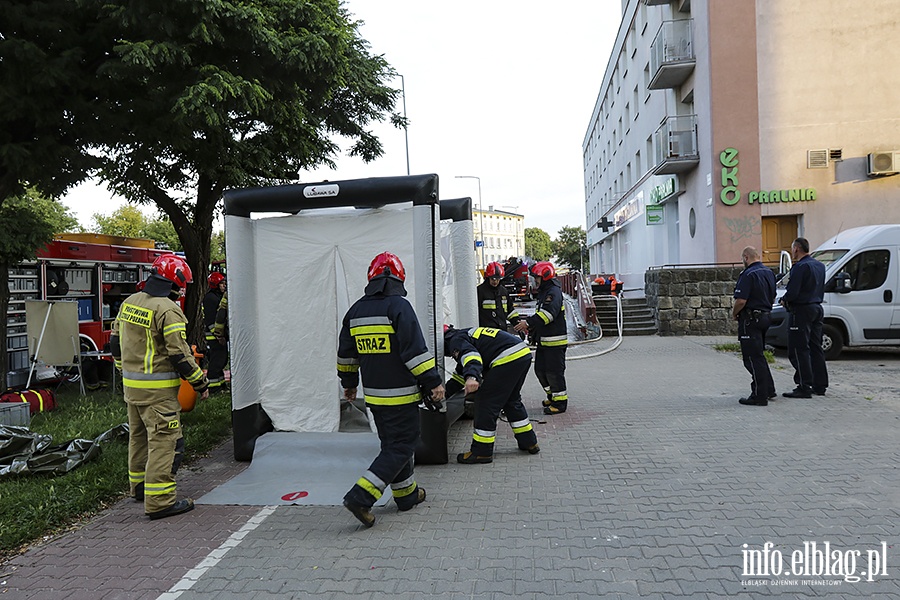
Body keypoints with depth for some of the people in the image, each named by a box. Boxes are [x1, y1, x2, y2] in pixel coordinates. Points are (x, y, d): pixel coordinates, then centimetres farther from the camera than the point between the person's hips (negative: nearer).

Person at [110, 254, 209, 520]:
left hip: (131, 385, 9)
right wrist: (201, 383, -10)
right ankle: (159, 500, -5)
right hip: (157, 389, -9)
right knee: (164, 440, -5)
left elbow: (116, 341, 16)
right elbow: (179, 355, -20)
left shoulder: (129, 302, 8)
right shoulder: (167, 310, -19)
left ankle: (140, 485, 37)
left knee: (139, 435, 22)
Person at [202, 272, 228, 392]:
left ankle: (220, 382, 24)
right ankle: (212, 385, -6)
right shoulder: (210, 298, -14)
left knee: (222, 359, 15)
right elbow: (210, 319, -21)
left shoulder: (219, 296, 19)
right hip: (214, 336, -10)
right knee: (217, 360, -10)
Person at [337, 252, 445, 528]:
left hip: (373, 395, 7)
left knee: (393, 443, 20)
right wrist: (433, 382, -13)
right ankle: (360, 497, -7)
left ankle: (407, 494, 31)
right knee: (400, 447, 0)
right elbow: (415, 350, -19)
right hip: (400, 395, -7)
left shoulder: (356, 310, 8)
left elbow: (346, 353, 16)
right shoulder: (399, 306, -14)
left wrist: (349, 383, 29)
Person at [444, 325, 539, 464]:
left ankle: (481, 452, 3)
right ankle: (529, 443, 34)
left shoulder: (455, 340, 2)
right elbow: (460, 375, 38)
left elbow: (469, 355, -23)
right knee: (512, 400, 25)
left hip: (508, 359, -10)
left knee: (486, 402, -2)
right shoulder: (465, 334, 32)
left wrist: (471, 377, -39)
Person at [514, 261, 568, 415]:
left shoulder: (554, 292, -15)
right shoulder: (543, 292, 19)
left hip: (555, 341, -10)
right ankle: (553, 396, 29)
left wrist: (528, 322, -29)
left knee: (554, 372, -5)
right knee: (540, 370, 15)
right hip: (543, 340, 10)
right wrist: (530, 328, 14)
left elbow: (547, 314, -28)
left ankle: (560, 402, 4)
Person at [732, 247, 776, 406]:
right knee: (759, 355, 20)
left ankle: (759, 396, -1)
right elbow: (773, 298, 18)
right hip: (765, 317, 9)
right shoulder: (769, 272, 11)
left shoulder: (748, 274, -18)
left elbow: (741, 300, -23)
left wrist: (734, 313, -6)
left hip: (750, 319, -9)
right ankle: (768, 389, 26)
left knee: (752, 358, -4)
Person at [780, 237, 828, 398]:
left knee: (799, 349, -5)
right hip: (817, 309, 9)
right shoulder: (819, 266, 13)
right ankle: (820, 386, 20)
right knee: (815, 348, 14)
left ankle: (804, 387, -6)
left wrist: (784, 300, -3)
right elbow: (821, 290, 19)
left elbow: (792, 292, -22)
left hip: (801, 311, -9)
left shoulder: (800, 267, -17)